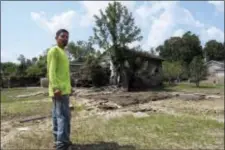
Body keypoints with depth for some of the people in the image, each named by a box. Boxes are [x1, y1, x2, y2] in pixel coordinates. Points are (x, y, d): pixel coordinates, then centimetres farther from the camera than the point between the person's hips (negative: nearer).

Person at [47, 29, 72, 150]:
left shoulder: (63, 52, 21)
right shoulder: (54, 51, -7)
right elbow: (51, 71, -17)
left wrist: (68, 86, 21)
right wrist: (56, 88, -25)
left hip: (63, 89, 10)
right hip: (59, 90, -10)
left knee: (57, 115, 12)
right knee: (63, 116, -10)